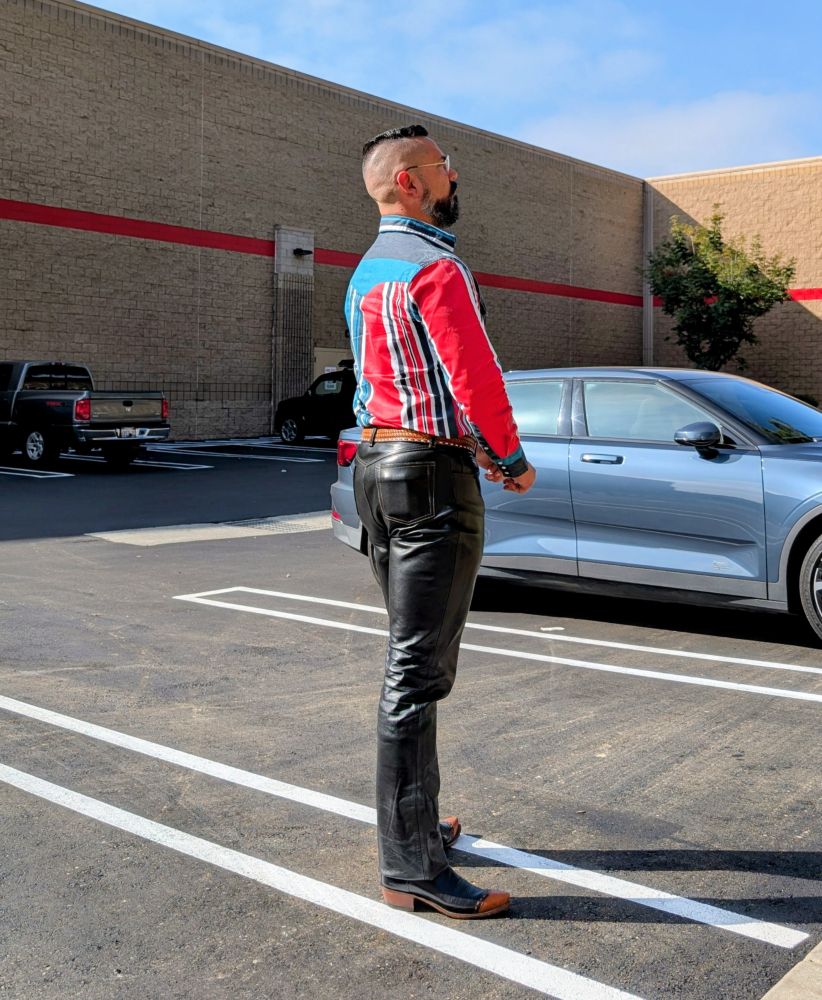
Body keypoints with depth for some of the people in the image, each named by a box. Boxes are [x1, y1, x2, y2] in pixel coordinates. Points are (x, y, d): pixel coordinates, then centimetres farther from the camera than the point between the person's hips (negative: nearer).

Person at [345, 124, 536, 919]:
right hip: (432, 475, -10)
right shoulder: (435, 267, -14)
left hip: (377, 466, 11)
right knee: (418, 672, -8)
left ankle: (413, 823, 28)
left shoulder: (368, 271, 18)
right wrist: (512, 458, -2)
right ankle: (410, 867, -2)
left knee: (409, 661, 17)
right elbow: (476, 377, -17)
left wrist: (470, 442, 16)